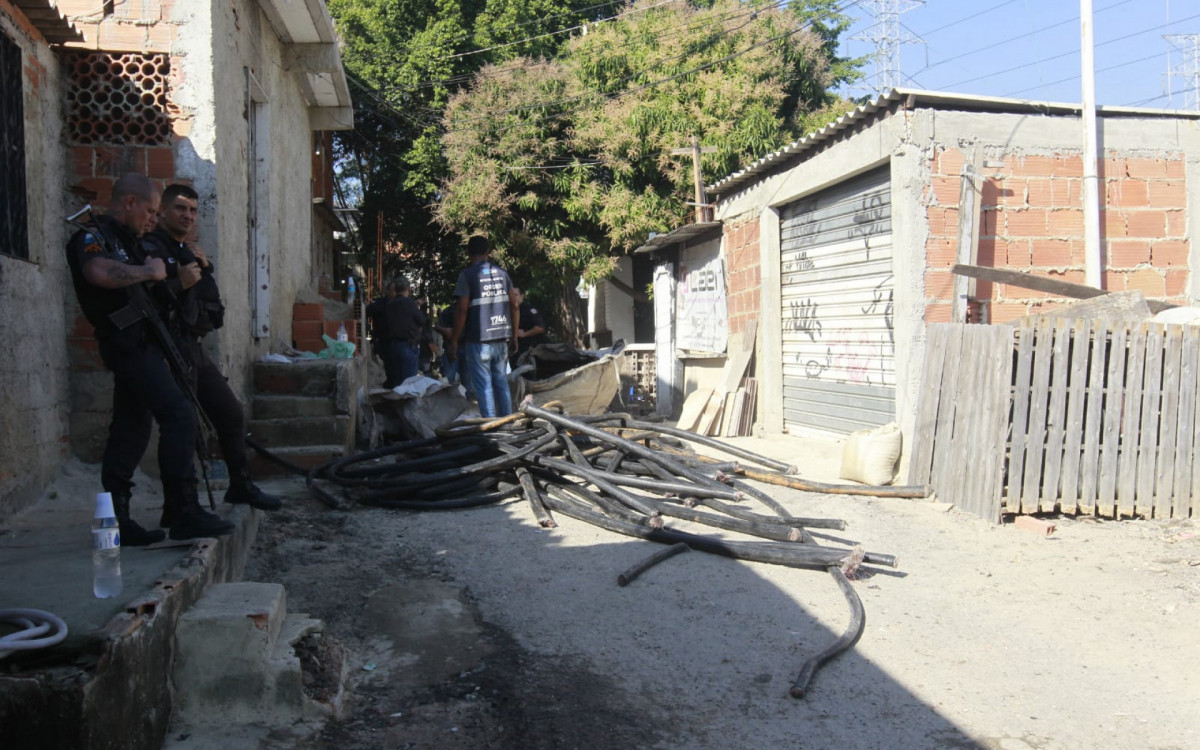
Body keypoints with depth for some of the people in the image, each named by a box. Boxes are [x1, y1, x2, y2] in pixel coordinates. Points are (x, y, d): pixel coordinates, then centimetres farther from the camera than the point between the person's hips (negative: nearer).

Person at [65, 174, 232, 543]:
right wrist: (148, 271, -19)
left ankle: (115, 520, 14)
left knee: (131, 429, 10)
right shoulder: (92, 236, -8)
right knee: (179, 415, -17)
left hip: (141, 345, 10)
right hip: (130, 343, -10)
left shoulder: (128, 240, 22)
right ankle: (185, 513, -17)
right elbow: (99, 272, -31)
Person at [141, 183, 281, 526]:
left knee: (231, 413, 14)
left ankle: (241, 486, 27)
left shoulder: (189, 252, 20)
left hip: (194, 349, 9)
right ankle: (176, 513, -2)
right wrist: (179, 283, -26)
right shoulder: (151, 249, -8)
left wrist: (205, 269, 4)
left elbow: (211, 304, 17)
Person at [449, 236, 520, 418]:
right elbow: (514, 306, 9)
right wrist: (514, 336, 16)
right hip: (501, 339, 5)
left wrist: (454, 340, -6)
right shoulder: (502, 273, 9)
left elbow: (462, 309, -12)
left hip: (478, 340, -5)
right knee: (502, 382, 13)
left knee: (483, 385, -1)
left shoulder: (468, 275, -6)